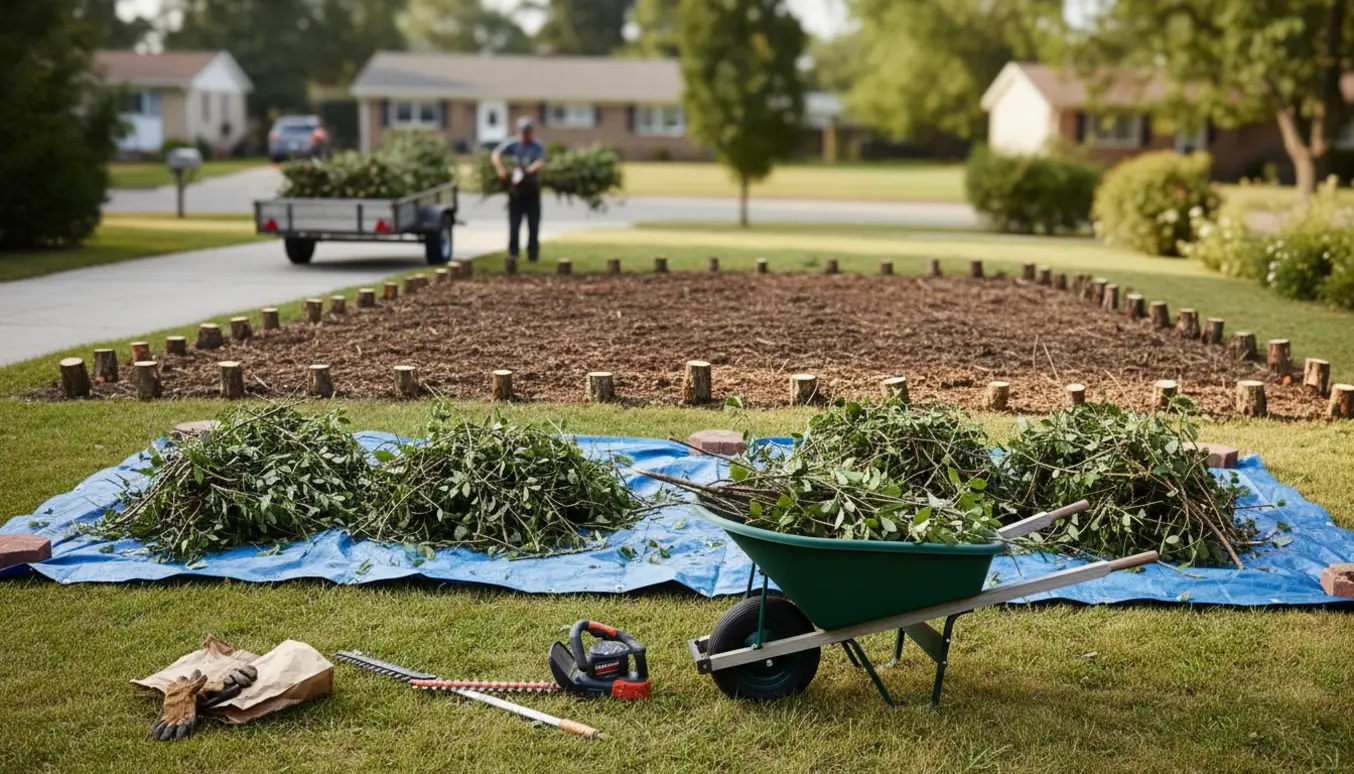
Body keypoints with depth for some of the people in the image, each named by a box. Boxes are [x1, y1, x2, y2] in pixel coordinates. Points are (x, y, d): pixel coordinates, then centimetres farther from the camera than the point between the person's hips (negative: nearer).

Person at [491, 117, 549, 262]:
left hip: (532, 188, 0)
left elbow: (541, 163, -18)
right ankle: (512, 253, 7)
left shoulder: (538, 146, -2)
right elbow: (496, 155, -11)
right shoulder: (513, 144, 0)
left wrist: (526, 171, -34)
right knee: (514, 223, 1)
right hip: (515, 187, 0)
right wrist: (501, 169, -28)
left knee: (534, 225, 2)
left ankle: (533, 254, 9)